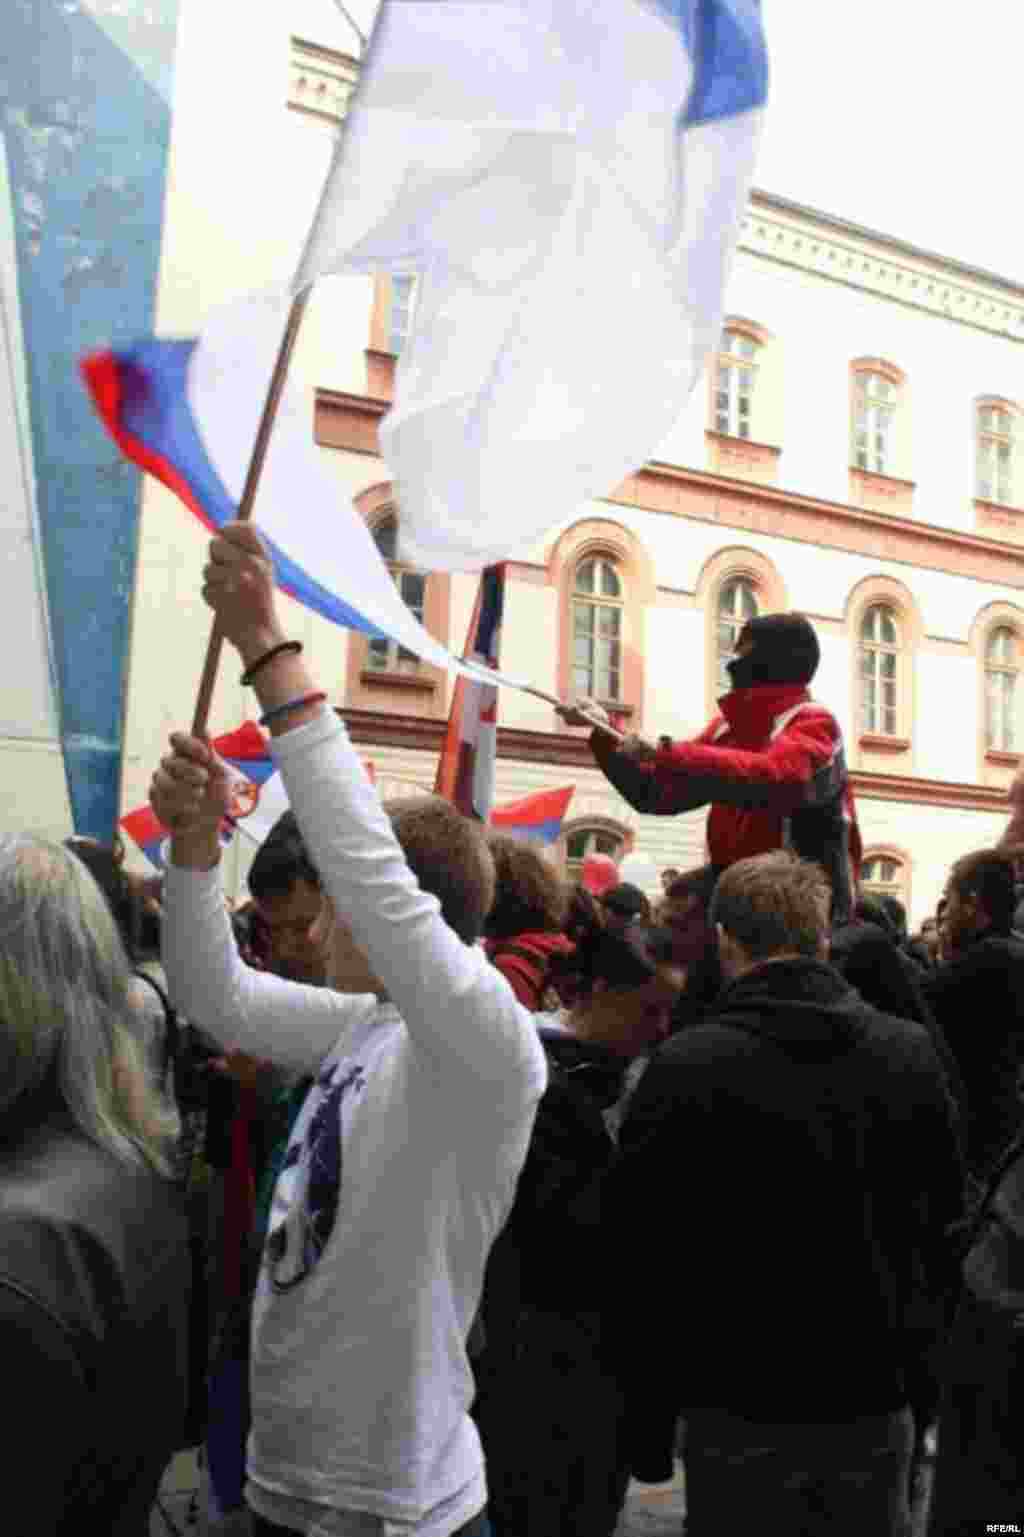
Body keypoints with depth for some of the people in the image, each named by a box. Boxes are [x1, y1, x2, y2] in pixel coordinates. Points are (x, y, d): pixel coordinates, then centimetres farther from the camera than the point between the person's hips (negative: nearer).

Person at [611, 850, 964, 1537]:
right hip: (875, 1405, 3)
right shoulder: (912, 1053, -4)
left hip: (740, 1413, -3)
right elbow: (947, 1223, 5)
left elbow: (645, 1257, -10)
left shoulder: (684, 1068, -15)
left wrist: (648, 1425, 1)